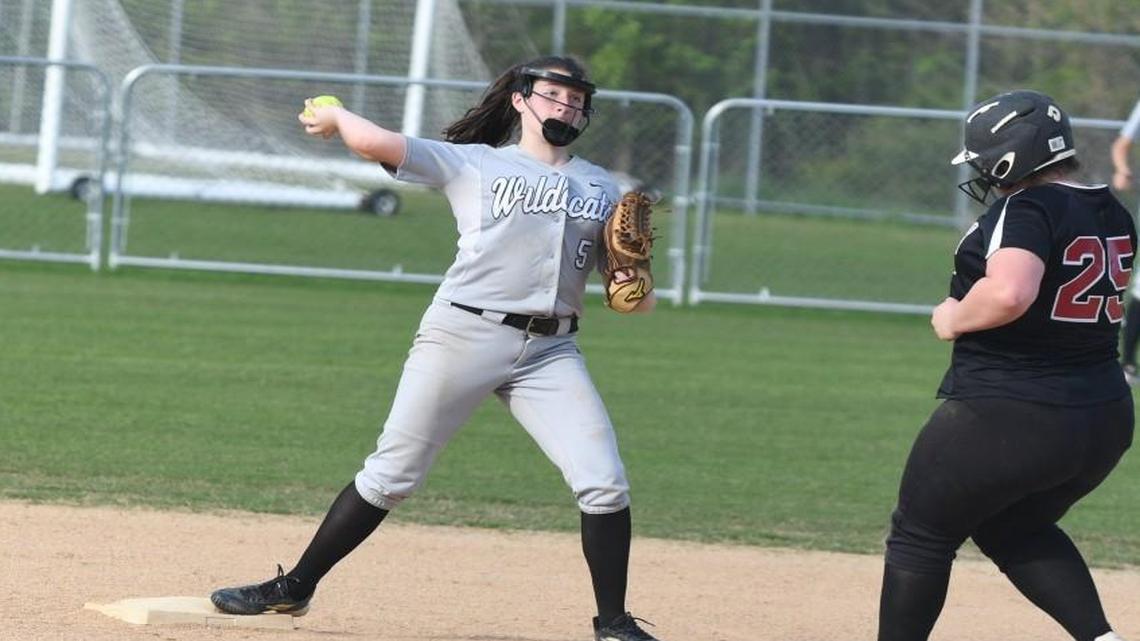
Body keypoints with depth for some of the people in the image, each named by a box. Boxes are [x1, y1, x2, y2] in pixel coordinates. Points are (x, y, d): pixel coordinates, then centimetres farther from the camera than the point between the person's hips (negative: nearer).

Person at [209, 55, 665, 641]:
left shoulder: (600, 187, 17)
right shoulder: (473, 164, 6)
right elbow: (375, 143, -3)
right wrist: (336, 116, 15)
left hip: (550, 352, 3)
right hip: (464, 333, -3)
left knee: (605, 484, -10)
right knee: (390, 475, 0)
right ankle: (294, 588, 12)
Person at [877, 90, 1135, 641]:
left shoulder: (1026, 209, -18)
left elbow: (1008, 294, -35)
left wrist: (953, 319, -17)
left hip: (1004, 419, -8)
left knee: (921, 534, 9)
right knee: (1013, 528, 26)